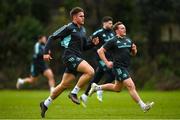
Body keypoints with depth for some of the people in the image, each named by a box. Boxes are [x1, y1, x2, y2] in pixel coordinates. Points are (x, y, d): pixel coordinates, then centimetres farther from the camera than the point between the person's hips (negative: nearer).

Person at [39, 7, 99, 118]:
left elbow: (84, 47, 24)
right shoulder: (69, 28, -7)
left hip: (77, 59, 9)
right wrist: (46, 52, -12)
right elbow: (52, 37, -6)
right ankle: (74, 93, -13)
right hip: (70, 57, -9)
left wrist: (93, 43, 4)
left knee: (64, 85, 10)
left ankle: (45, 104, 22)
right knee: (90, 71, -24)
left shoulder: (82, 30, 17)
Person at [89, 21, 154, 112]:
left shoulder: (128, 40, 11)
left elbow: (133, 54, 21)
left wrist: (134, 49, -3)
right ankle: (143, 106, -16)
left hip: (125, 67, 9)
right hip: (119, 67, -9)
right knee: (131, 86, -14)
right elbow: (100, 51, -8)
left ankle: (96, 87, 38)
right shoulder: (113, 41, -10)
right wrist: (107, 62, -13)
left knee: (117, 88, 21)